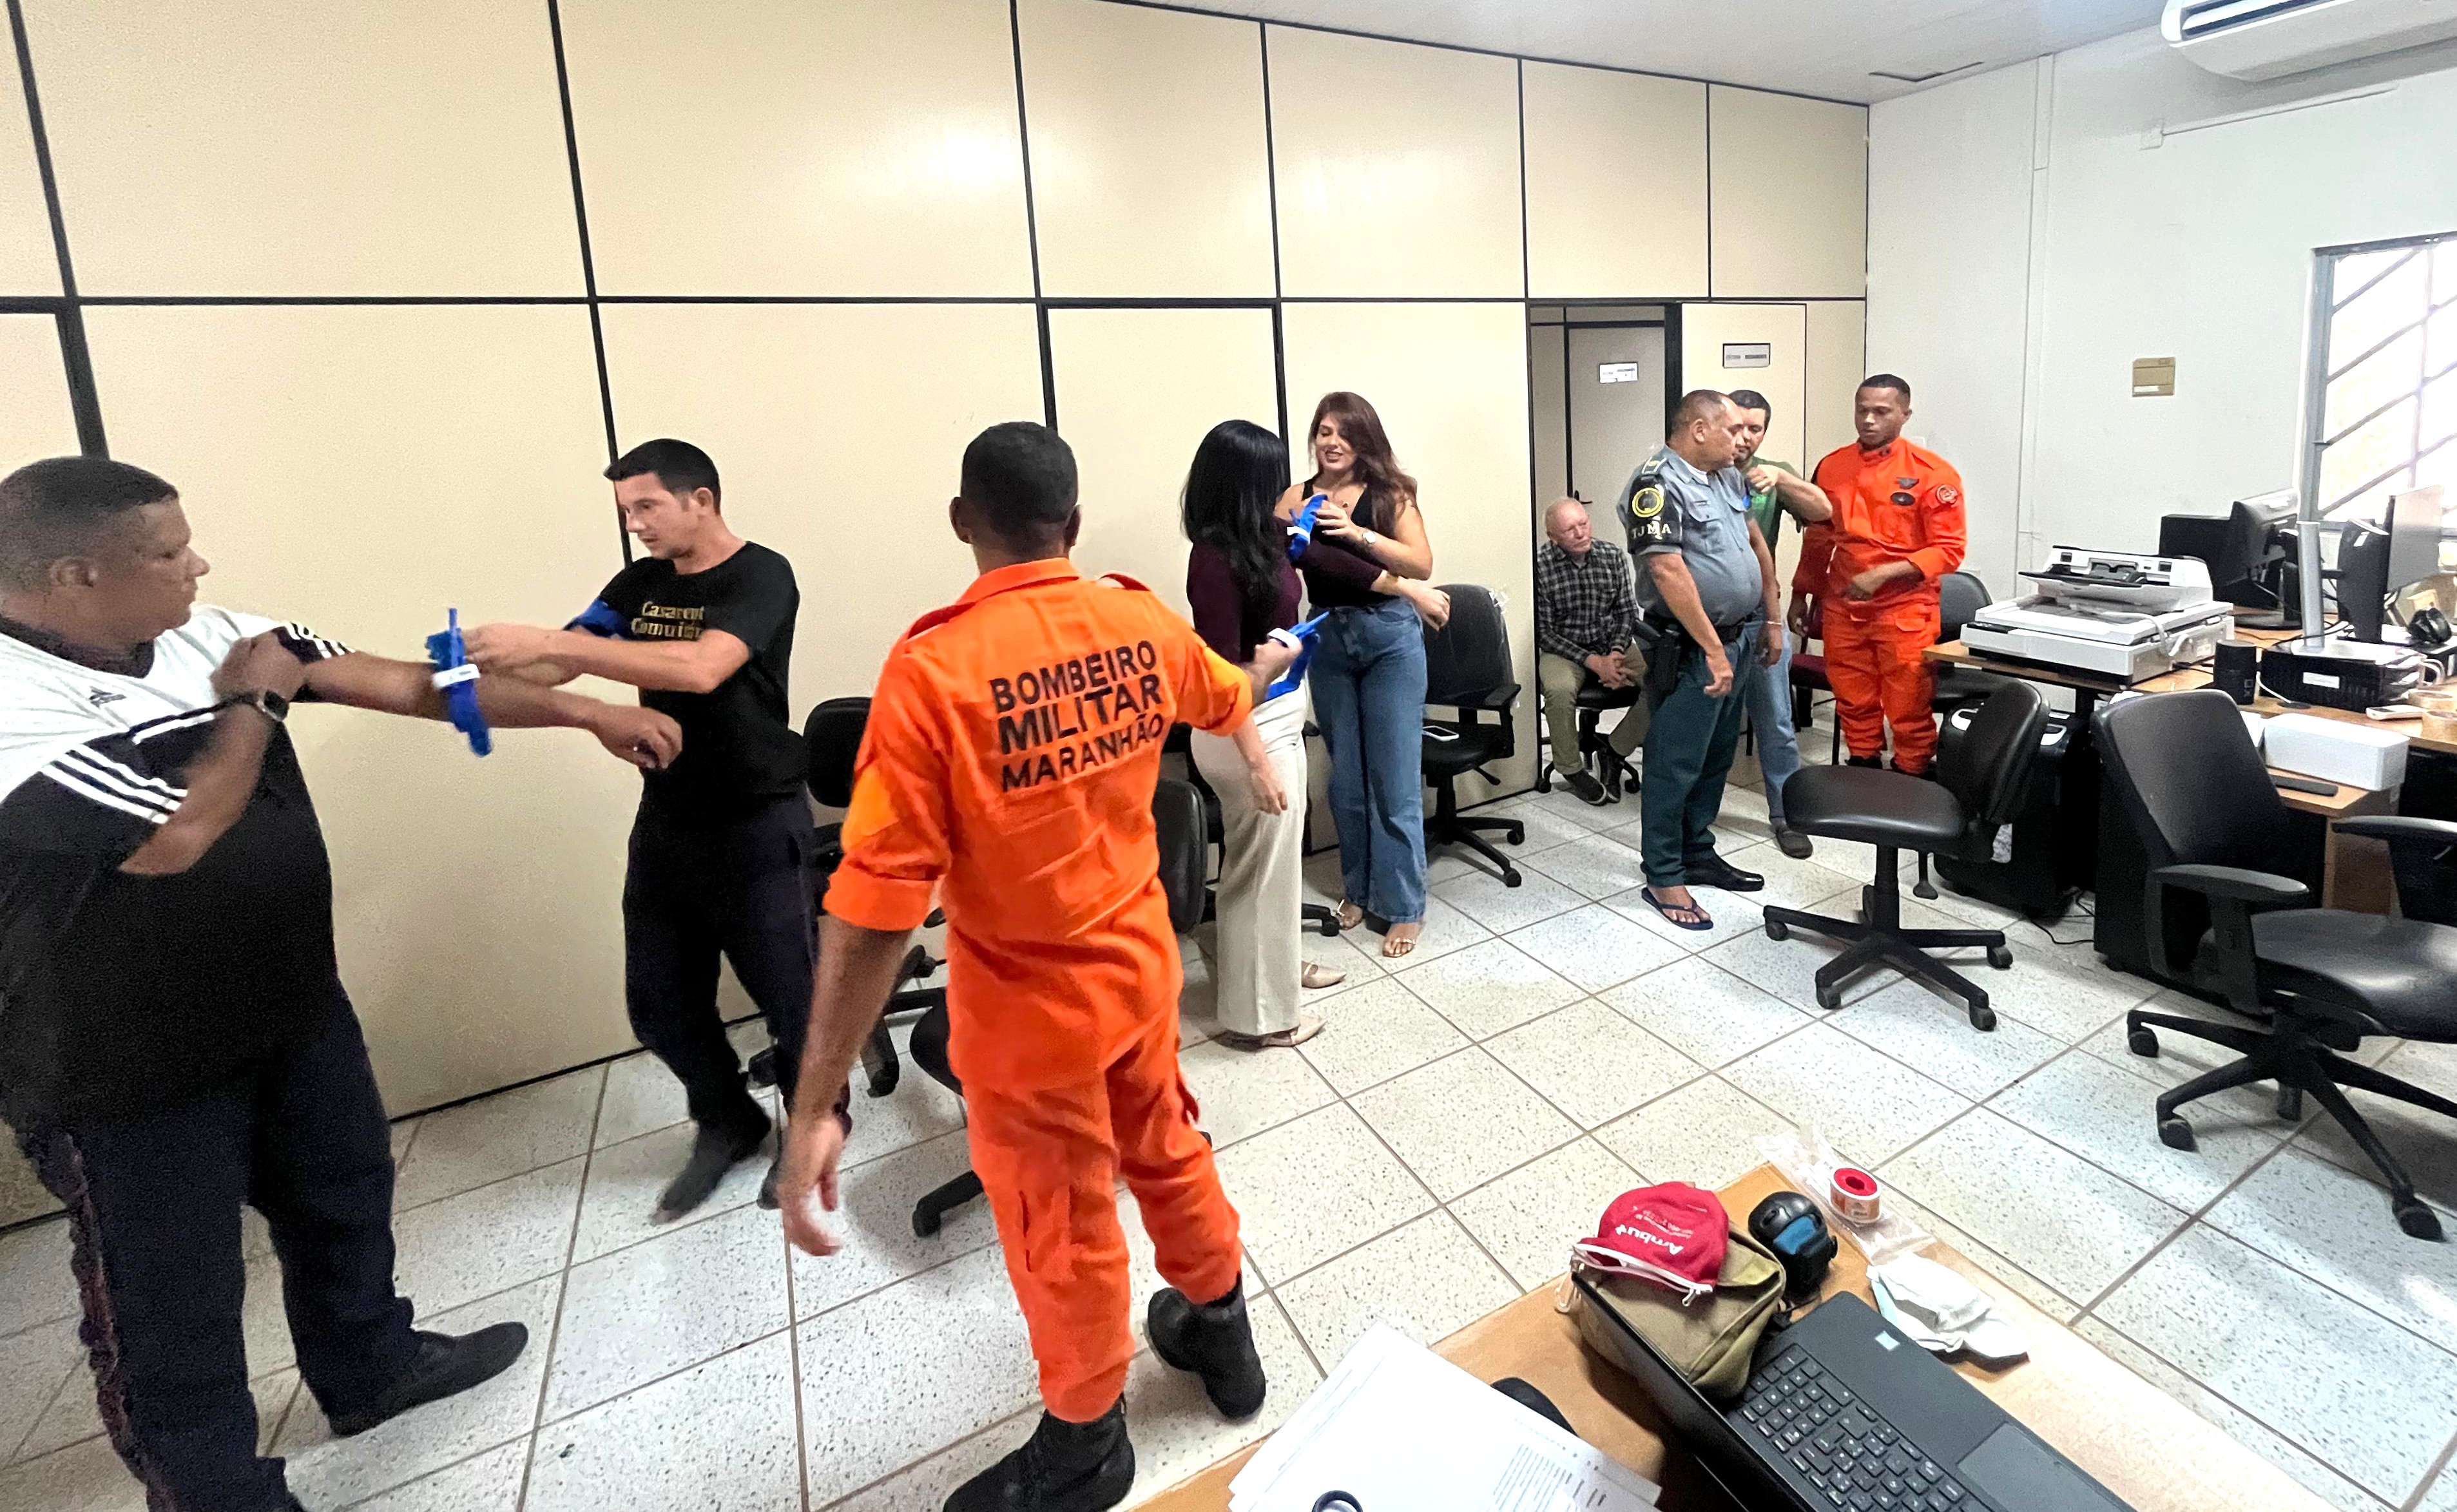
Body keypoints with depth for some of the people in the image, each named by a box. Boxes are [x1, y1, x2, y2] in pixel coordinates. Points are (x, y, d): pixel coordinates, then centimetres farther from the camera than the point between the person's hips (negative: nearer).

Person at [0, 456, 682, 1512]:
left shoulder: (210, 635, -4)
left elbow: (407, 683, -3)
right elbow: (176, 833, -32)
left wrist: (585, 711, -3)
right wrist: (253, 702, -16)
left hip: (295, 1007, 7)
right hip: (130, 1075, -7)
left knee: (346, 1197, 25)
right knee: (170, 1312, 11)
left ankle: (372, 1367, 49)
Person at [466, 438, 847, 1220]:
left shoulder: (760, 575, -13)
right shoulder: (639, 584, 8)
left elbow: (699, 669, -30)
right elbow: (556, 668, 4)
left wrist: (546, 642, -32)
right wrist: (484, 670, -17)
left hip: (756, 826, -6)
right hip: (665, 822, 7)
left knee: (786, 991, 4)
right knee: (660, 1002, 13)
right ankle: (726, 1123, 36)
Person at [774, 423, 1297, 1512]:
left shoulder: (933, 666, -24)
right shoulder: (1143, 624, -6)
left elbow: (876, 903, -26)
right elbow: (1229, 700, 18)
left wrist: (814, 1108, -19)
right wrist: (1271, 660, 42)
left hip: (1030, 1006, -5)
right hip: (1141, 963, 5)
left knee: (1061, 1231, 16)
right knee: (1168, 1149, 28)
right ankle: (1221, 1334, 52)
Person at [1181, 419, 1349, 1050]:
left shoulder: (1258, 540, 4)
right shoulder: (1216, 559, -22)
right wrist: (1257, 761, -26)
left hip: (1279, 718, 9)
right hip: (1249, 730, -9)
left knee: (1280, 852, 23)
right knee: (1262, 864, 3)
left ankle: (1281, 962, 44)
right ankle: (1255, 1014, 18)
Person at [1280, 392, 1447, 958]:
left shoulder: (1389, 493, 0)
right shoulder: (1297, 499, 2)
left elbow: (1422, 564, -9)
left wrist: (1359, 534, -22)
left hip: (1390, 639, -2)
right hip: (1327, 641, 2)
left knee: (1395, 781, -1)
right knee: (1345, 779, 11)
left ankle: (1403, 907, 10)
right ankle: (1359, 889, 28)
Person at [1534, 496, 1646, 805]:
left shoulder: (1613, 555, 0)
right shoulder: (1541, 565, -13)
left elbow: (1627, 611, 5)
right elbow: (1544, 631, -12)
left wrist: (1616, 653, -13)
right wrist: (1592, 661, -19)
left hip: (1613, 645, 4)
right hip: (1563, 650, -4)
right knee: (1560, 690, -36)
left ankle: (1616, 751, 0)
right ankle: (1571, 769, -10)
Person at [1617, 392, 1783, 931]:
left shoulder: (1727, 476, 12)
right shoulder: (1658, 484, -16)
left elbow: (1756, 543, 21)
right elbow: (1668, 572, -24)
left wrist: (1770, 620, 17)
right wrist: (1713, 650, -23)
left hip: (1740, 638, 9)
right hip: (1689, 650, -9)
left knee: (1716, 759, 17)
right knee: (1676, 766, -1)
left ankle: (1698, 855, 30)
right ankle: (1663, 877, 9)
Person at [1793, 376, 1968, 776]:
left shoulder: (1932, 473, -7)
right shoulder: (1832, 467, 6)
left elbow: (1948, 549, -9)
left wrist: (1883, 574, -20)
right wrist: (1800, 595, 17)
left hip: (1905, 611, -4)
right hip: (1843, 608, 4)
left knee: (1908, 712, 1)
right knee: (1854, 705, 13)